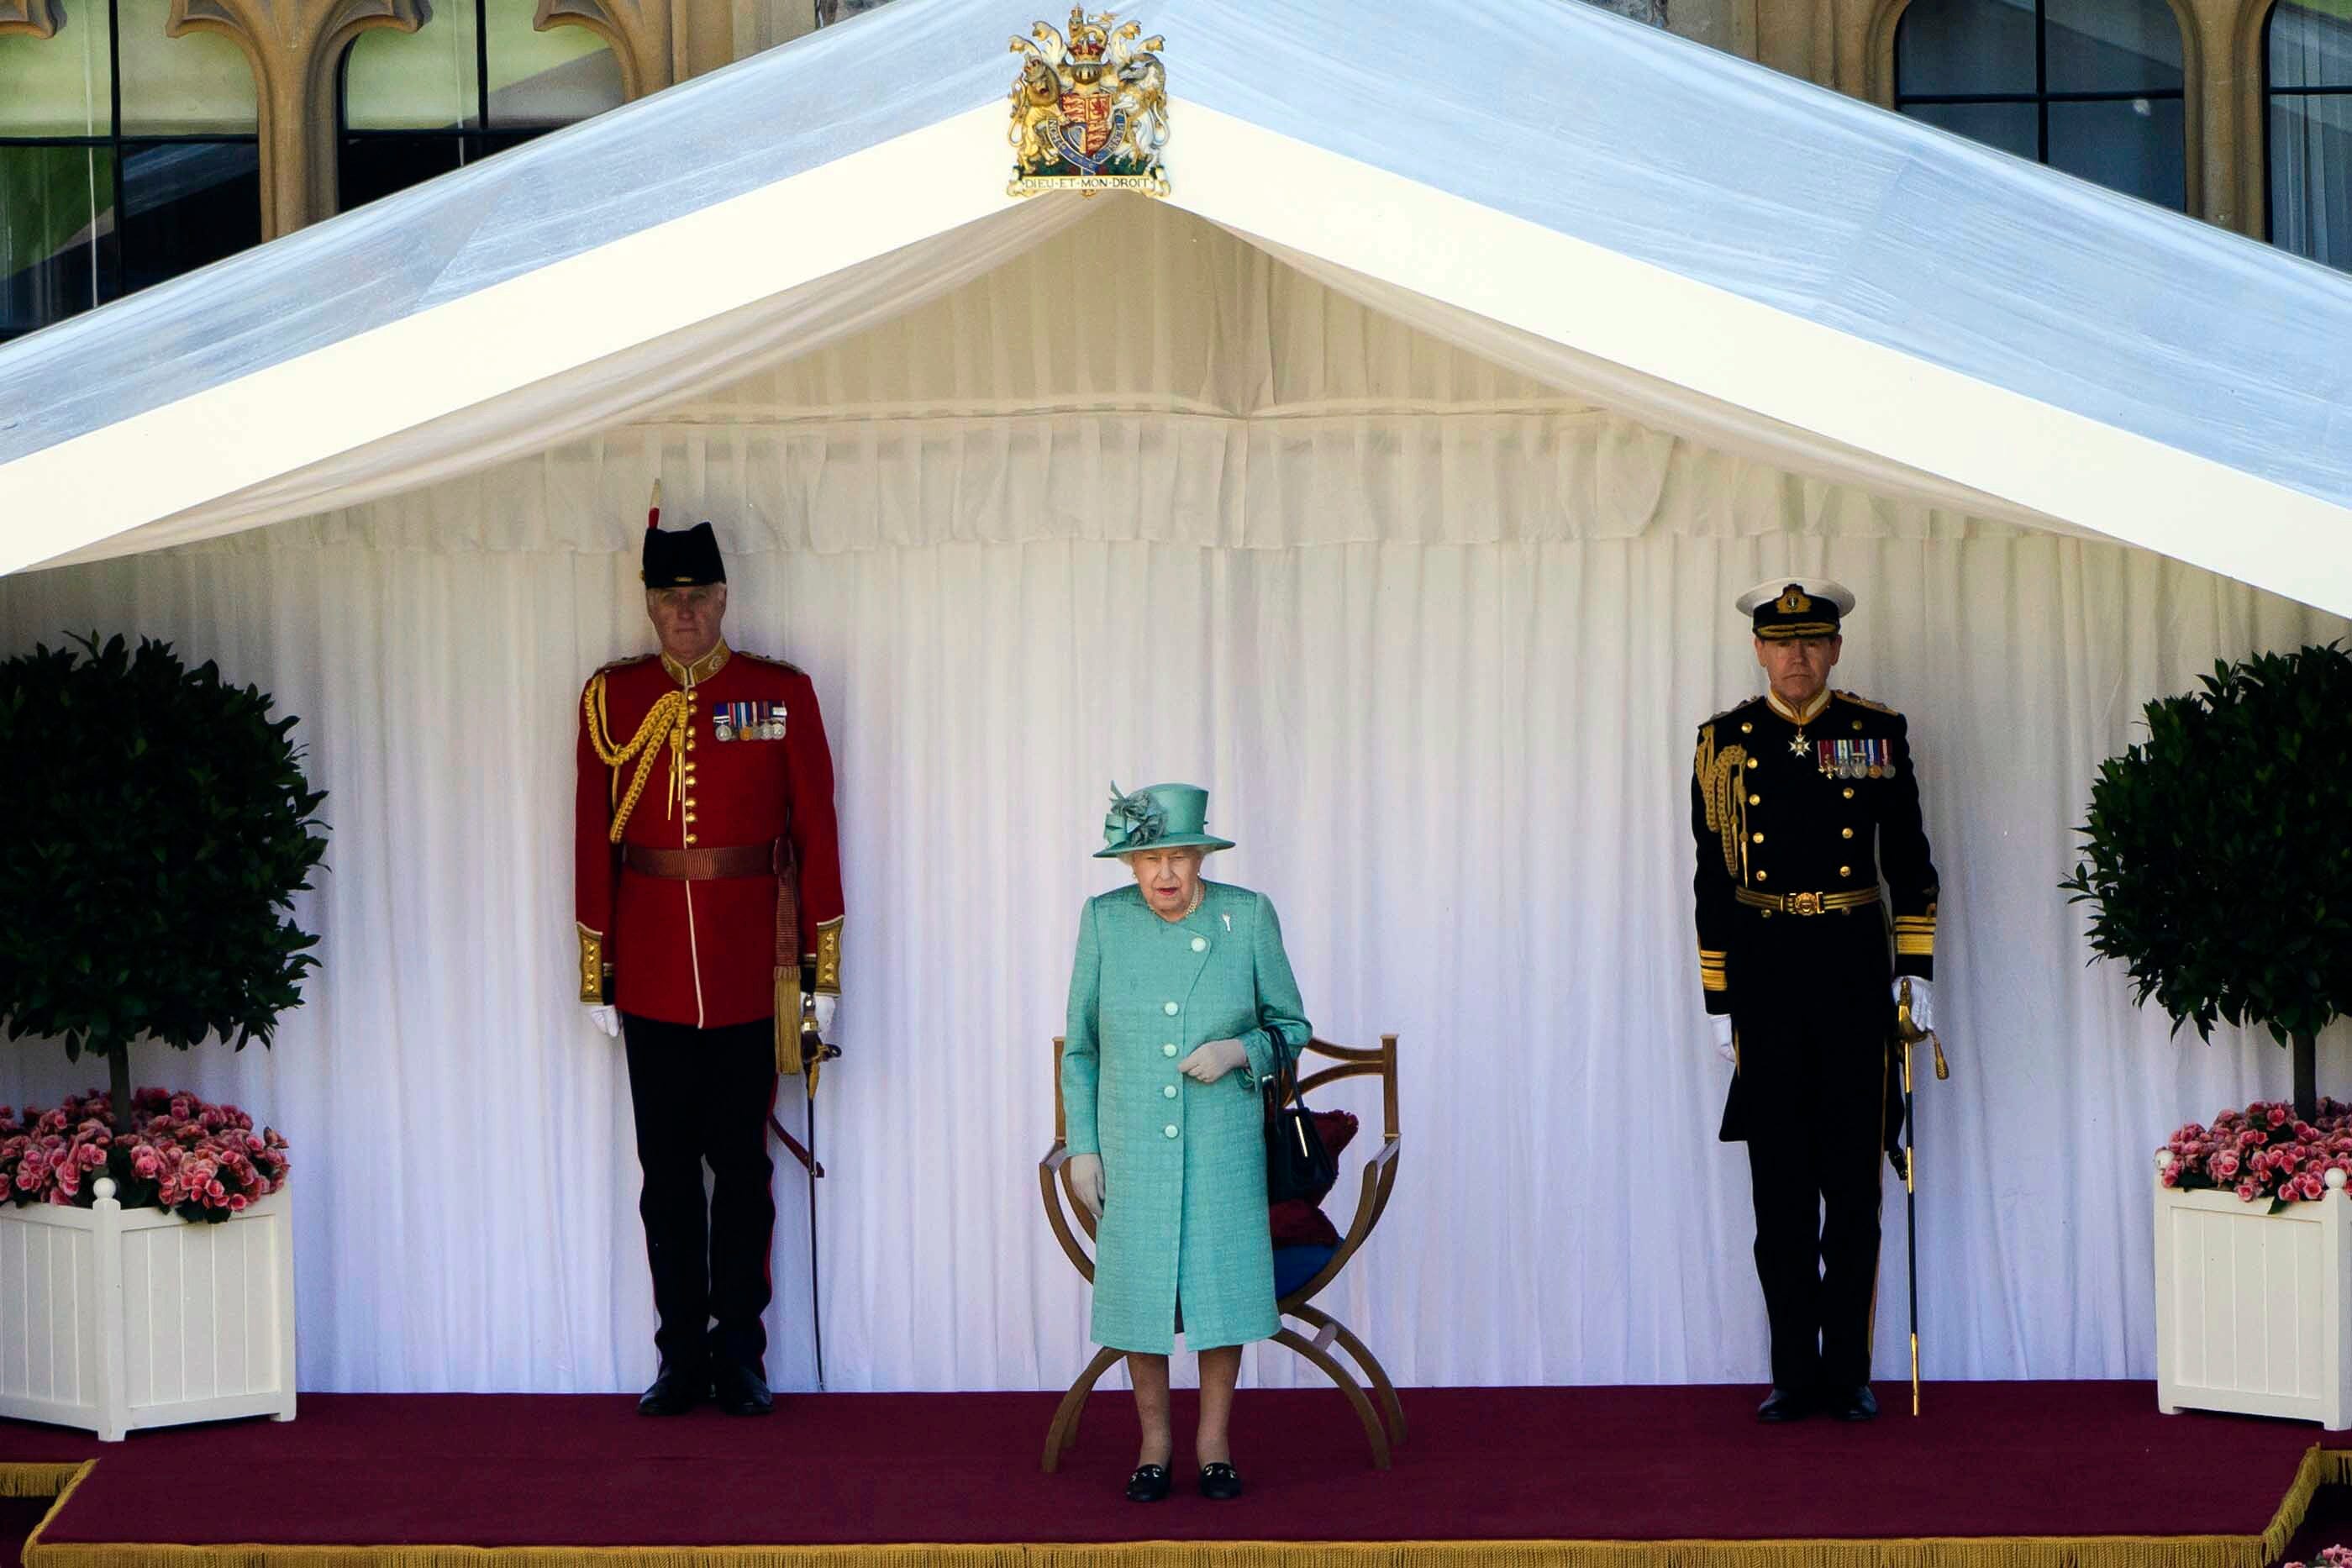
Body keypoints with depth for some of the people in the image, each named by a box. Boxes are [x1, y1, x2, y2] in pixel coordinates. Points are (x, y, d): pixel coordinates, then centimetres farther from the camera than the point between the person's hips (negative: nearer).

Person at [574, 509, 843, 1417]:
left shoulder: (781, 695, 2)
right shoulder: (611, 699, 5)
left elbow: (816, 833, 2)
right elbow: (595, 841, 6)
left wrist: (821, 968, -1)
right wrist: (596, 975, 4)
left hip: (749, 972, -1)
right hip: (652, 978, 1)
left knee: (742, 1164, 3)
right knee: (667, 1169, 4)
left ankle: (741, 1356, 10)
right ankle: (683, 1358, 11)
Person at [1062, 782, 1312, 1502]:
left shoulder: (1248, 917, -4)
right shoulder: (1104, 921, -2)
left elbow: (1292, 1028, 5)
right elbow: (1080, 1045, 6)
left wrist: (1241, 1050, -16)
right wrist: (1082, 1145, 2)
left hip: (1223, 1142, 0)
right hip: (1132, 1140, 1)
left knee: (1221, 1277, 2)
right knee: (1139, 1282, 3)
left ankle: (1214, 1442, 16)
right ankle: (1154, 1442, 17)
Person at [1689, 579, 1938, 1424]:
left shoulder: (1877, 735, 4)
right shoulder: (1725, 743, 4)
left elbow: (1910, 862, 9)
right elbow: (1713, 880, 5)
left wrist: (1917, 972, 2)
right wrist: (1719, 1001, 3)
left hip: (1854, 967, 0)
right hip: (1763, 967, 0)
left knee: (1854, 1183, 2)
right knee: (1780, 1186, 3)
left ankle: (1848, 1373, 8)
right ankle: (1794, 1373, 8)